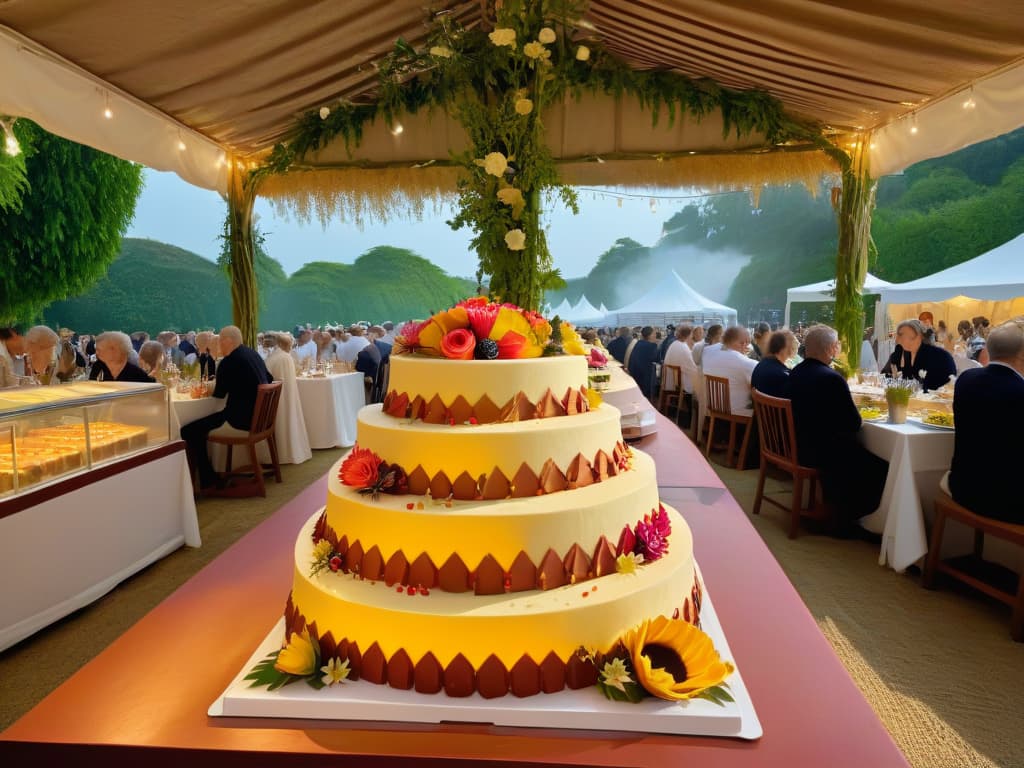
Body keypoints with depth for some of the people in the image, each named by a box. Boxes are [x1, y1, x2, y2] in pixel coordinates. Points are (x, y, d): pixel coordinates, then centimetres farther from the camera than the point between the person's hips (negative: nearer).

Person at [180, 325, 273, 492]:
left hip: (245, 418, -10)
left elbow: (220, 394, -7)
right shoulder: (253, 353, 10)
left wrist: (211, 389, 16)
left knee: (188, 431, -8)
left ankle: (208, 481, -1)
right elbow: (269, 379, 24)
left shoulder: (228, 362, -15)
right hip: (260, 415, 10)